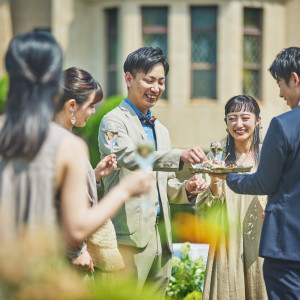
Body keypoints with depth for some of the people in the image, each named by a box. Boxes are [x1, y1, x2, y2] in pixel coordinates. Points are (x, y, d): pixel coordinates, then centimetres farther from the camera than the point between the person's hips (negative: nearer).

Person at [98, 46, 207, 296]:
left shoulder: (161, 130, 23)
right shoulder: (114, 121, -2)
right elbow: (130, 157, -22)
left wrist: (186, 188, 2)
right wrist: (180, 156, -34)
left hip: (161, 238, 8)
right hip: (130, 236, -7)